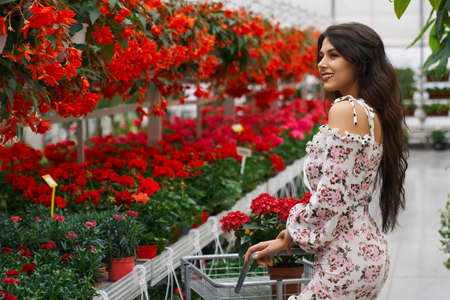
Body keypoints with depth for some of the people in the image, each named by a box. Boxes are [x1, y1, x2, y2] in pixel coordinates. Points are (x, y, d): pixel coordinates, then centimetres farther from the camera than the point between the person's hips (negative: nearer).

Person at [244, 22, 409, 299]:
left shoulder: (345, 109, -15)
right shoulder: (374, 114, 13)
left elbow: (330, 196, -19)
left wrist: (290, 236, -2)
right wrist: (285, 241, 16)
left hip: (346, 262, -9)